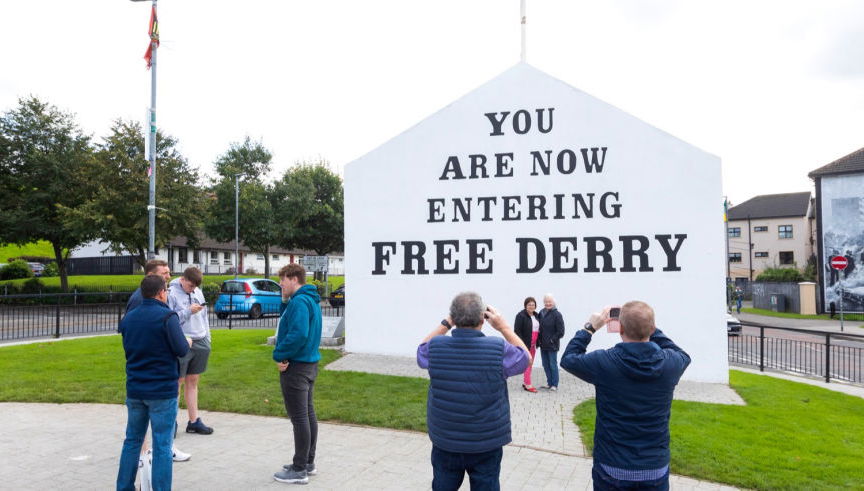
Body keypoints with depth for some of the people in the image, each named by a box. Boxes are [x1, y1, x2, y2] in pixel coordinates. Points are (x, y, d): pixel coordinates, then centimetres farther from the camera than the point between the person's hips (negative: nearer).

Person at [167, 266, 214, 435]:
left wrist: (207, 338, 13)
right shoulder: (171, 293, -8)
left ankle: (194, 421, 19)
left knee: (193, 381, 12)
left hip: (200, 343, 6)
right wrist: (188, 311, -18)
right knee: (178, 382, 1)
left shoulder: (198, 292, 12)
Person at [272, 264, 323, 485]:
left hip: (295, 367, -10)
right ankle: (308, 462, 27)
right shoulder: (311, 300, 12)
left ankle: (299, 470, 8)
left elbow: (298, 334, -29)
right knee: (308, 414, 16)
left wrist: (279, 356, -17)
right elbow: (287, 322, 20)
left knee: (299, 418, -2)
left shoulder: (299, 301, -19)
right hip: (309, 364, 10)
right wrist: (285, 301, 7)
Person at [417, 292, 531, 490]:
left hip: (444, 443, 2)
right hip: (486, 445, -2)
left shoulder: (436, 347, -14)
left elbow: (422, 350, 13)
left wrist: (445, 324, 6)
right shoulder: (499, 349, -18)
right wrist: (503, 327, 4)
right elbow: (526, 358, 5)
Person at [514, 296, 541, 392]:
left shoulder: (536, 315, 11)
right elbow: (517, 331, -15)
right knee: (527, 364, -7)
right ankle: (528, 385, -3)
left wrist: (537, 342, 12)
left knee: (530, 364, 12)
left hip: (533, 344, 7)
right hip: (525, 344, -7)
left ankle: (525, 382, 22)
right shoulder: (521, 316, -12)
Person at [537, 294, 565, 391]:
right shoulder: (541, 313, 5)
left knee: (553, 365, 1)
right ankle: (549, 383, 24)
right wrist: (539, 340, 4)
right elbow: (539, 328, 14)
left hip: (552, 345, -6)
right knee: (545, 365, 13)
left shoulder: (557, 315, -11)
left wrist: (552, 340, -14)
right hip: (543, 345, 6)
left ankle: (554, 385, 11)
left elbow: (560, 332, -11)